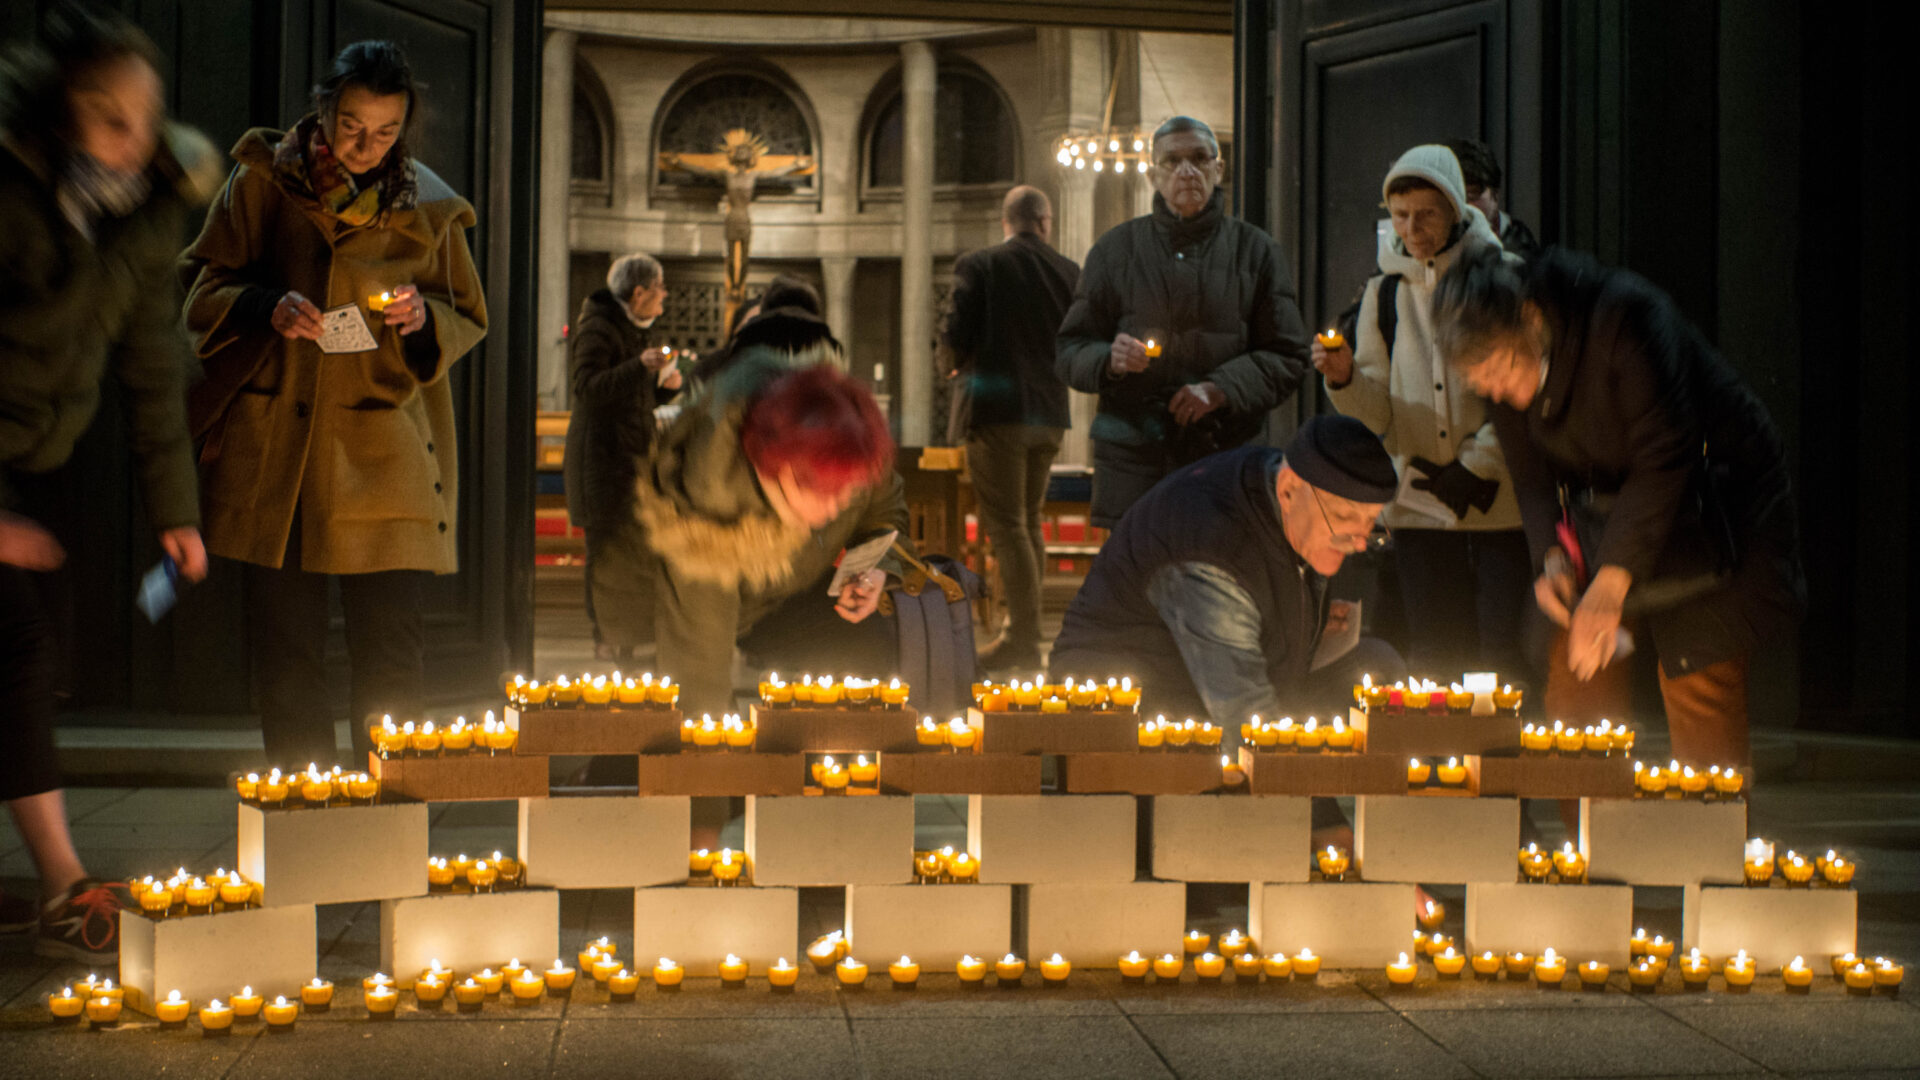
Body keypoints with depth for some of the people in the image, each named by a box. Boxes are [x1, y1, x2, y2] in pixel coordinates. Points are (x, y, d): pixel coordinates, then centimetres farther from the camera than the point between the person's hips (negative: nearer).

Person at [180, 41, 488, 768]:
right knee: (284, 645, 4)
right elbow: (201, 286, 9)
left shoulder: (427, 207, 8)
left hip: (387, 459, 0)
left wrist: (422, 318, -7)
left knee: (393, 650, -3)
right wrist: (267, 307, -11)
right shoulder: (264, 180, 6)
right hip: (276, 456, 0)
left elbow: (468, 319, 15)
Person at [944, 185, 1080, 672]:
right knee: (1029, 522, 18)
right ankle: (1023, 626, 24)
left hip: (997, 410, -5)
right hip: (1049, 411, 5)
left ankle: (1023, 641, -8)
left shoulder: (977, 266, -7)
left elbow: (957, 335, -12)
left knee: (1006, 526, -4)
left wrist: (961, 365, 9)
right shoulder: (1069, 272, 4)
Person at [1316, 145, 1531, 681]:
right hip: (1420, 506, 3)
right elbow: (1378, 414, 8)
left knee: (1506, 657, -5)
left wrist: (1476, 468, -9)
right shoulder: (1385, 291, 10)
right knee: (1434, 657, 4)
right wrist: (1345, 379, -12)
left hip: (1498, 501, -3)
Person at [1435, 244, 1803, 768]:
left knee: (1698, 691, -13)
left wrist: (1611, 582, -30)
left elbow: (1664, 458, -29)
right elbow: (1533, 473, 2)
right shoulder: (1505, 363, -8)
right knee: (1573, 698, 1)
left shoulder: (1624, 318, -29)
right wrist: (1553, 557, -16)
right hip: (1605, 517, 6)